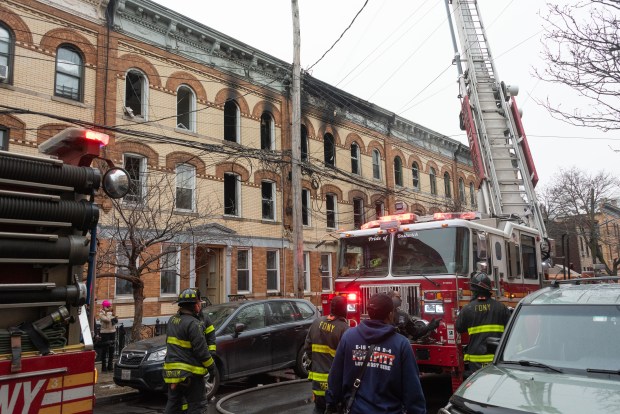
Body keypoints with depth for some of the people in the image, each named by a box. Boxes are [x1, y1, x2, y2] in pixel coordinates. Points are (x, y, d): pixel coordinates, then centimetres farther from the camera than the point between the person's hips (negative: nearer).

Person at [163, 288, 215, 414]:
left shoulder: (172, 320, 7)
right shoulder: (193, 324, -19)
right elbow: (201, 351, -19)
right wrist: (212, 367, -6)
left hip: (171, 371, 8)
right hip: (189, 373, -8)